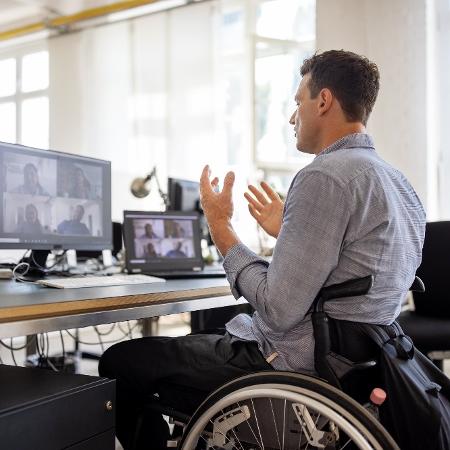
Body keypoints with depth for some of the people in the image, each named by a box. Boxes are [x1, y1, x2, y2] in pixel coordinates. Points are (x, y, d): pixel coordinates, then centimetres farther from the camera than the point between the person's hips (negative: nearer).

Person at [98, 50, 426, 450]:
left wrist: (220, 226, -12)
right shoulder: (399, 184, 9)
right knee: (185, 343, 27)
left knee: (119, 362, 2)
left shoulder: (325, 177, -21)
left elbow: (279, 310, -23)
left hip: (291, 369, -10)